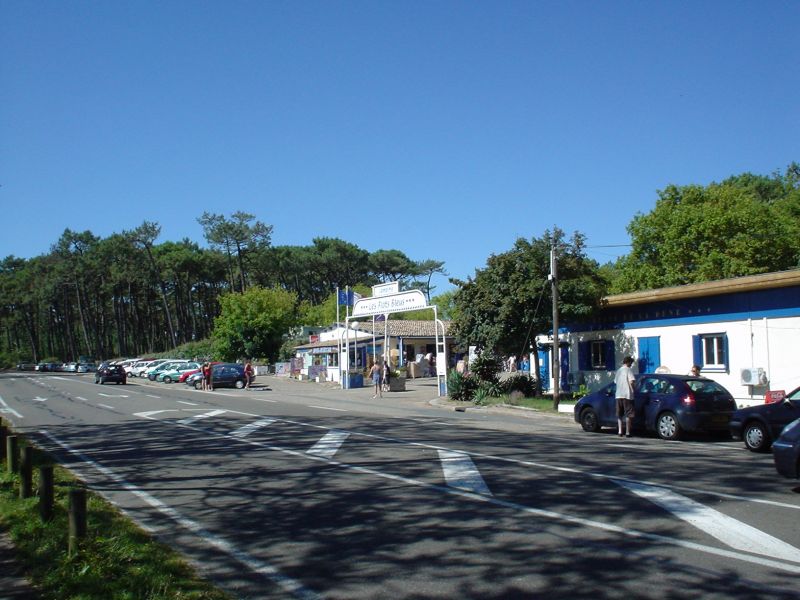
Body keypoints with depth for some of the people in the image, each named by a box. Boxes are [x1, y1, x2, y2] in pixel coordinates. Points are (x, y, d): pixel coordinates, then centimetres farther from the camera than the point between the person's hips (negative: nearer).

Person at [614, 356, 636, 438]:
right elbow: (632, 381, -18)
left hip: (618, 395, 6)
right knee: (628, 415, -1)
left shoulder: (618, 371, 14)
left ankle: (620, 431, 9)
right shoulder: (629, 370, -6)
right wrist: (633, 388, -2)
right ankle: (627, 432, -2)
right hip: (627, 395, -6)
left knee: (619, 415, 12)